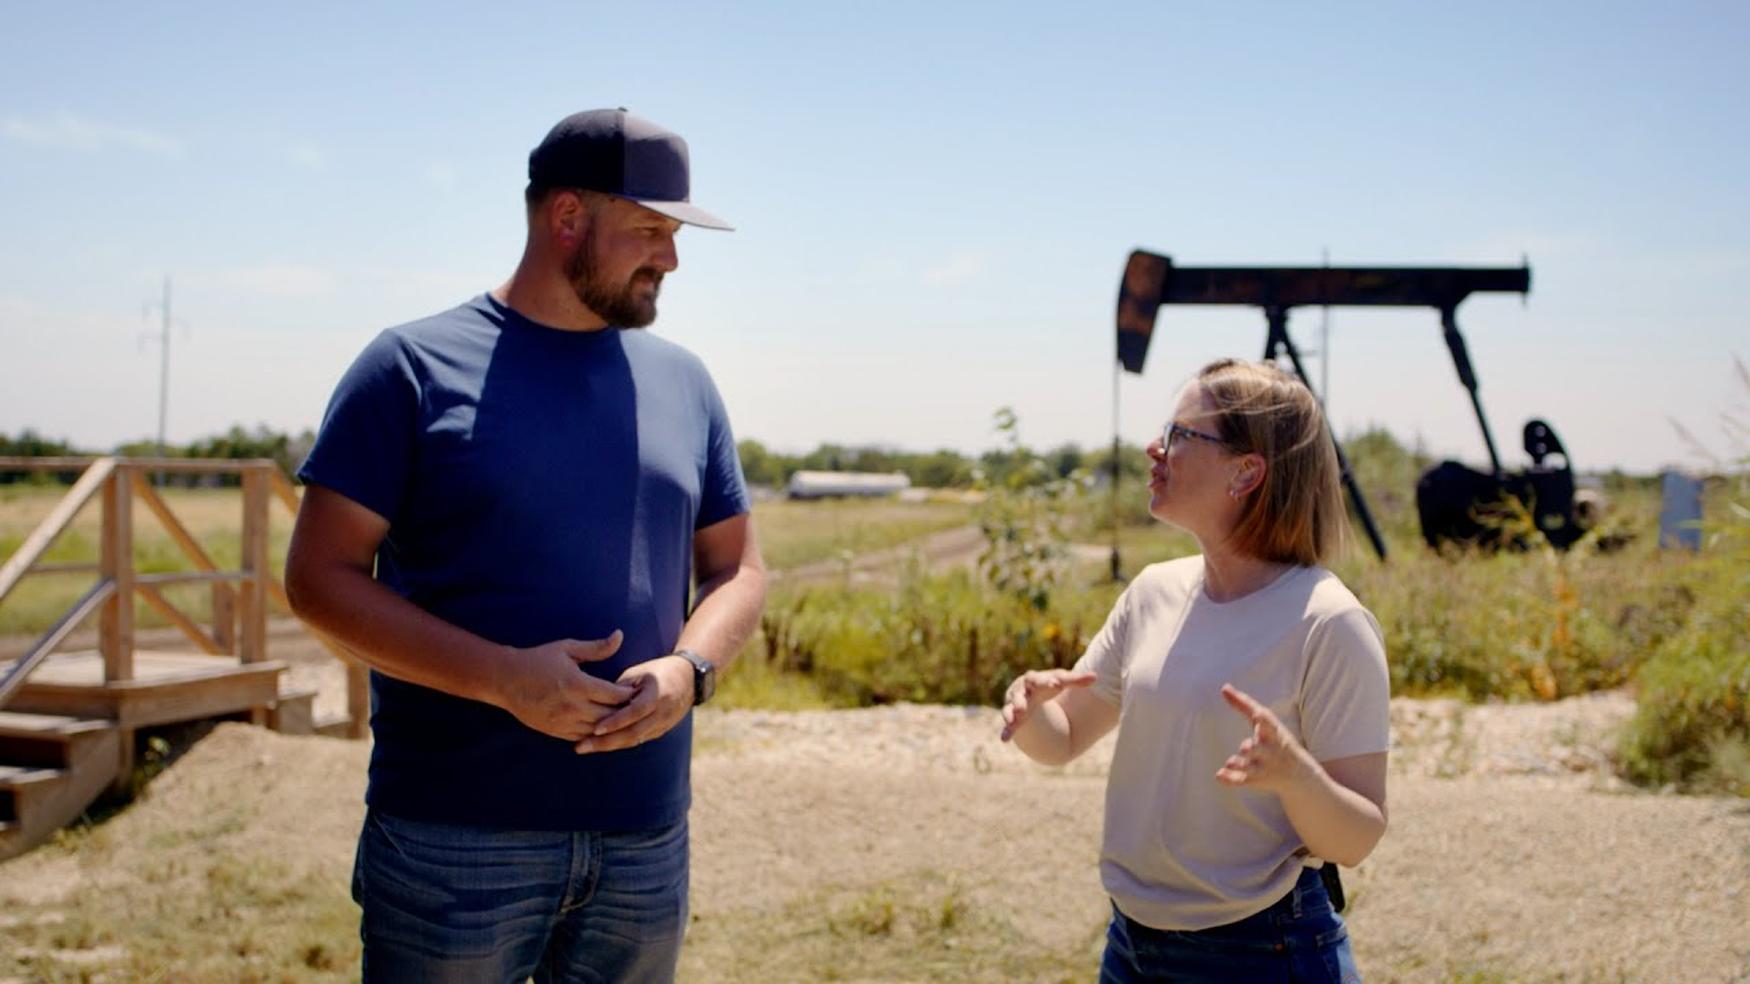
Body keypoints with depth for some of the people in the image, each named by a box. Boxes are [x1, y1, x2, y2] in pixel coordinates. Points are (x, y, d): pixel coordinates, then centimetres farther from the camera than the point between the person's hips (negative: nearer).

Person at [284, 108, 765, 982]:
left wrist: (689, 669, -8)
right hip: (454, 837, -4)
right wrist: (503, 678, -18)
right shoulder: (415, 367, -2)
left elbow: (736, 567, 14)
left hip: (645, 841, 4)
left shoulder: (683, 383, 11)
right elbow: (321, 575, -6)